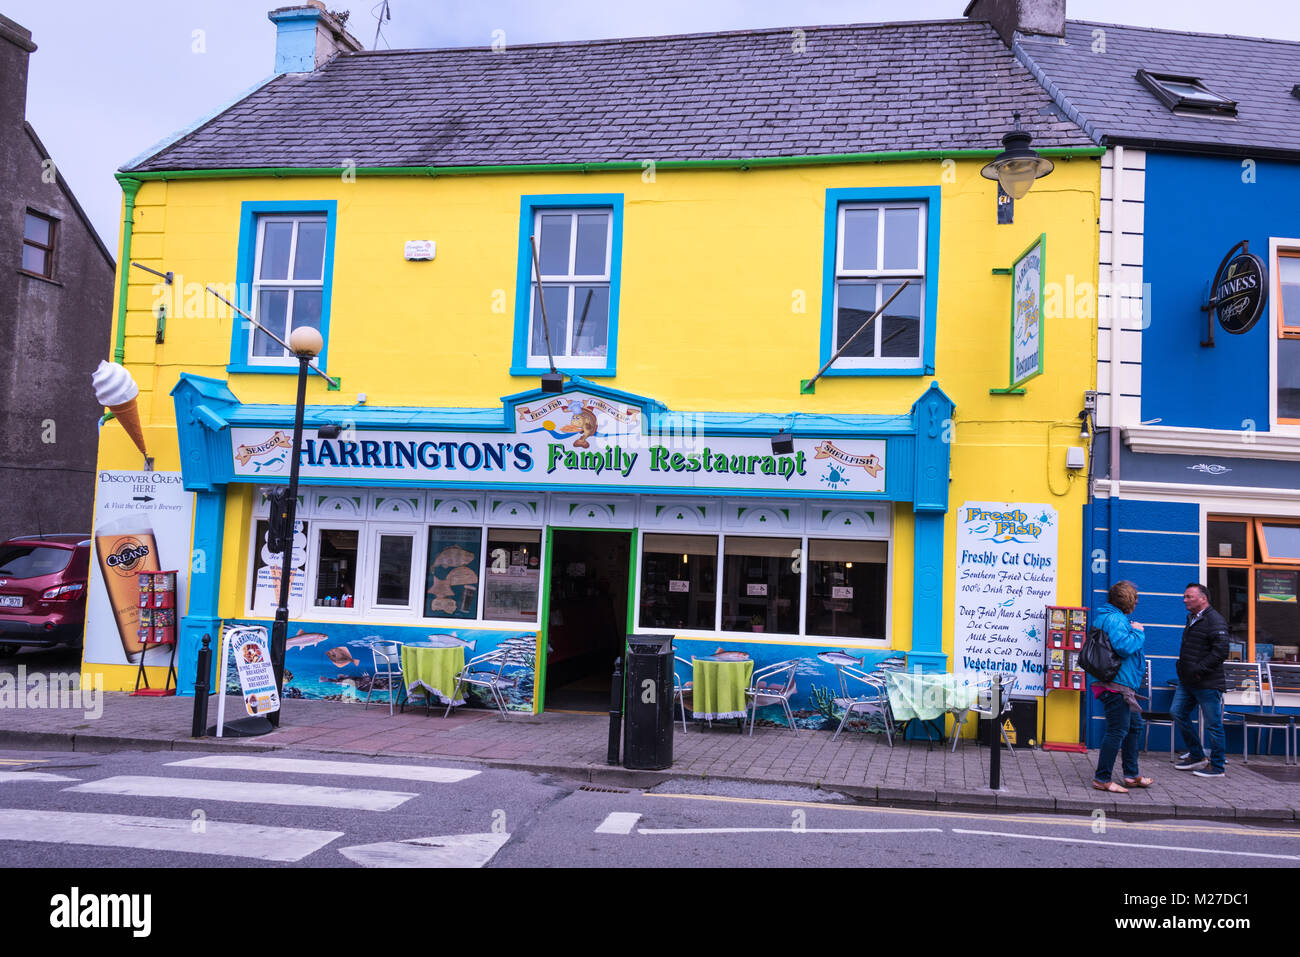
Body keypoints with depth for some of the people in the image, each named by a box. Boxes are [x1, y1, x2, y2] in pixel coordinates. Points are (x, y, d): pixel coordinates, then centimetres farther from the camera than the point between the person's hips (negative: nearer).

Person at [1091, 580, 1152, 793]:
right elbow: (1124, 646, -28)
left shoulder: (1118, 618, 19)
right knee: (1117, 731, -8)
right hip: (1116, 685, -12)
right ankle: (1102, 779, -3)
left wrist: (1135, 632, 14)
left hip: (1123, 685, 12)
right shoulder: (1114, 619, -16)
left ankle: (1132, 775, 28)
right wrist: (1138, 632, -12)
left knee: (1134, 726, 20)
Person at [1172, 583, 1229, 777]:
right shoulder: (1192, 619, 16)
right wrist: (1182, 665, 14)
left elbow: (1221, 651, -22)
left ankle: (1217, 766, 10)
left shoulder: (1214, 620, -14)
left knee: (1213, 724, 0)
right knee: (1178, 712, 10)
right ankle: (1196, 756, 22)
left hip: (1207, 683, -10)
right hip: (1187, 681, 10)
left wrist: (1199, 670, -20)